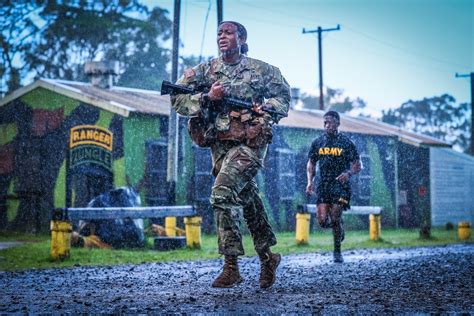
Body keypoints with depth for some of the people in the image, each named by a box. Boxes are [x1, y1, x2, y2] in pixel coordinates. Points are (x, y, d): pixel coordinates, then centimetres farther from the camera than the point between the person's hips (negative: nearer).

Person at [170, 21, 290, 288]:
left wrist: (266, 109, -3)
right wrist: (207, 97, -12)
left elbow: (284, 96, 16)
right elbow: (177, 99, 2)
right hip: (219, 144, 4)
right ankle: (268, 258, 25)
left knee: (223, 193, -21)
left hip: (249, 143, -4)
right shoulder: (205, 70, 10)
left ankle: (231, 267, -17)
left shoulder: (261, 70, 8)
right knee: (248, 200, 9)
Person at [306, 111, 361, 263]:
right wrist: (310, 181, 1)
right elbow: (311, 163, 15)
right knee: (322, 220, -7)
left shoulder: (346, 142, -2)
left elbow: (357, 165, 0)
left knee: (335, 218, -9)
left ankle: (337, 251, 9)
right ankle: (339, 228, 28)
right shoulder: (318, 142, 8)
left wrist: (348, 173, -21)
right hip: (323, 184, 3)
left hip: (340, 184, -3)